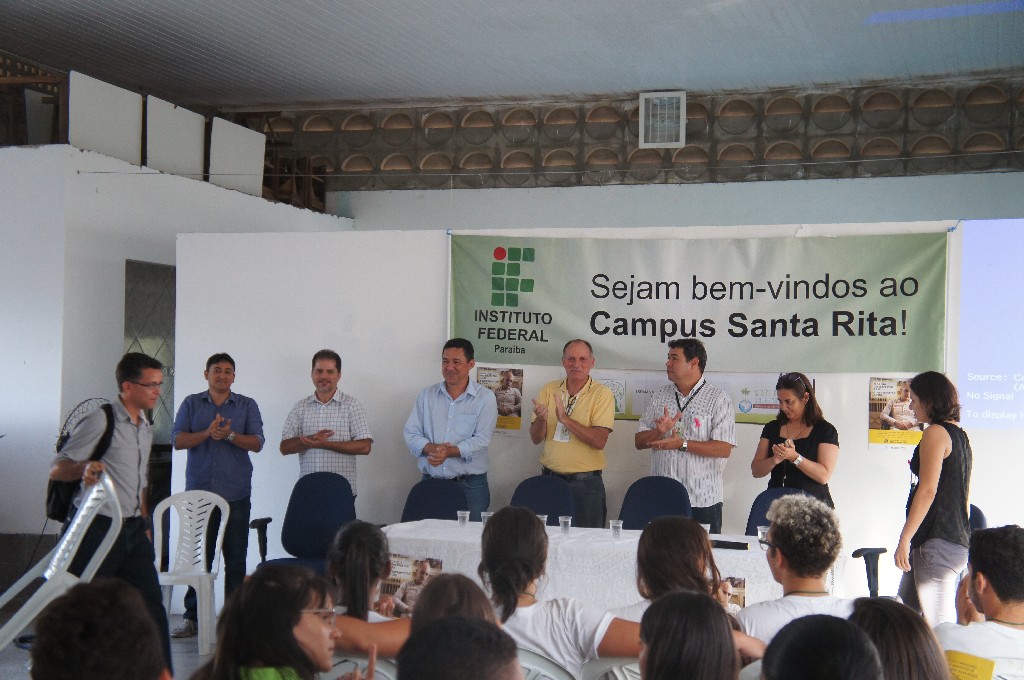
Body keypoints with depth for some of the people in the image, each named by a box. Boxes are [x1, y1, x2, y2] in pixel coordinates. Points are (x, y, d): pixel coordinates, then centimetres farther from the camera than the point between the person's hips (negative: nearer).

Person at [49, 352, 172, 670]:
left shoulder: (145, 429, 16)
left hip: (133, 530, 7)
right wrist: (85, 467, -32)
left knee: (151, 605, 2)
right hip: (99, 529, -7)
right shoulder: (100, 421, -10)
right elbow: (56, 470, -12)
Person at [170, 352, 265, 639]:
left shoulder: (247, 405, 10)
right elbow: (178, 440, 0)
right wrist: (207, 433, -16)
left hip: (236, 494, 0)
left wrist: (230, 435, -16)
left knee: (235, 558, 1)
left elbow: (257, 443, 0)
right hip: (198, 491, 0)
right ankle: (192, 617, 5)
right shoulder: (191, 404, 12)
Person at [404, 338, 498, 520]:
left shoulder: (485, 398, 1)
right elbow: (411, 434, 5)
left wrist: (450, 452, -22)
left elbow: (482, 439, -9)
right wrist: (431, 448, -15)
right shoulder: (426, 395, 11)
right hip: (431, 482, 2)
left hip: (470, 485, -2)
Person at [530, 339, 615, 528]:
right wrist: (541, 418, -17)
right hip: (550, 476, 3)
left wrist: (565, 419, -22)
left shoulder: (602, 394, -4)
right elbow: (536, 438, 4)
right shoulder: (549, 390, 6)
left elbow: (599, 441, -16)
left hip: (585, 482, -3)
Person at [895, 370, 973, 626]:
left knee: (939, 623, -9)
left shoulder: (935, 433, -10)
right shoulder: (961, 435, 17)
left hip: (936, 542, -10)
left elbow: (928, 490, -18)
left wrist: (905, 539, -17)